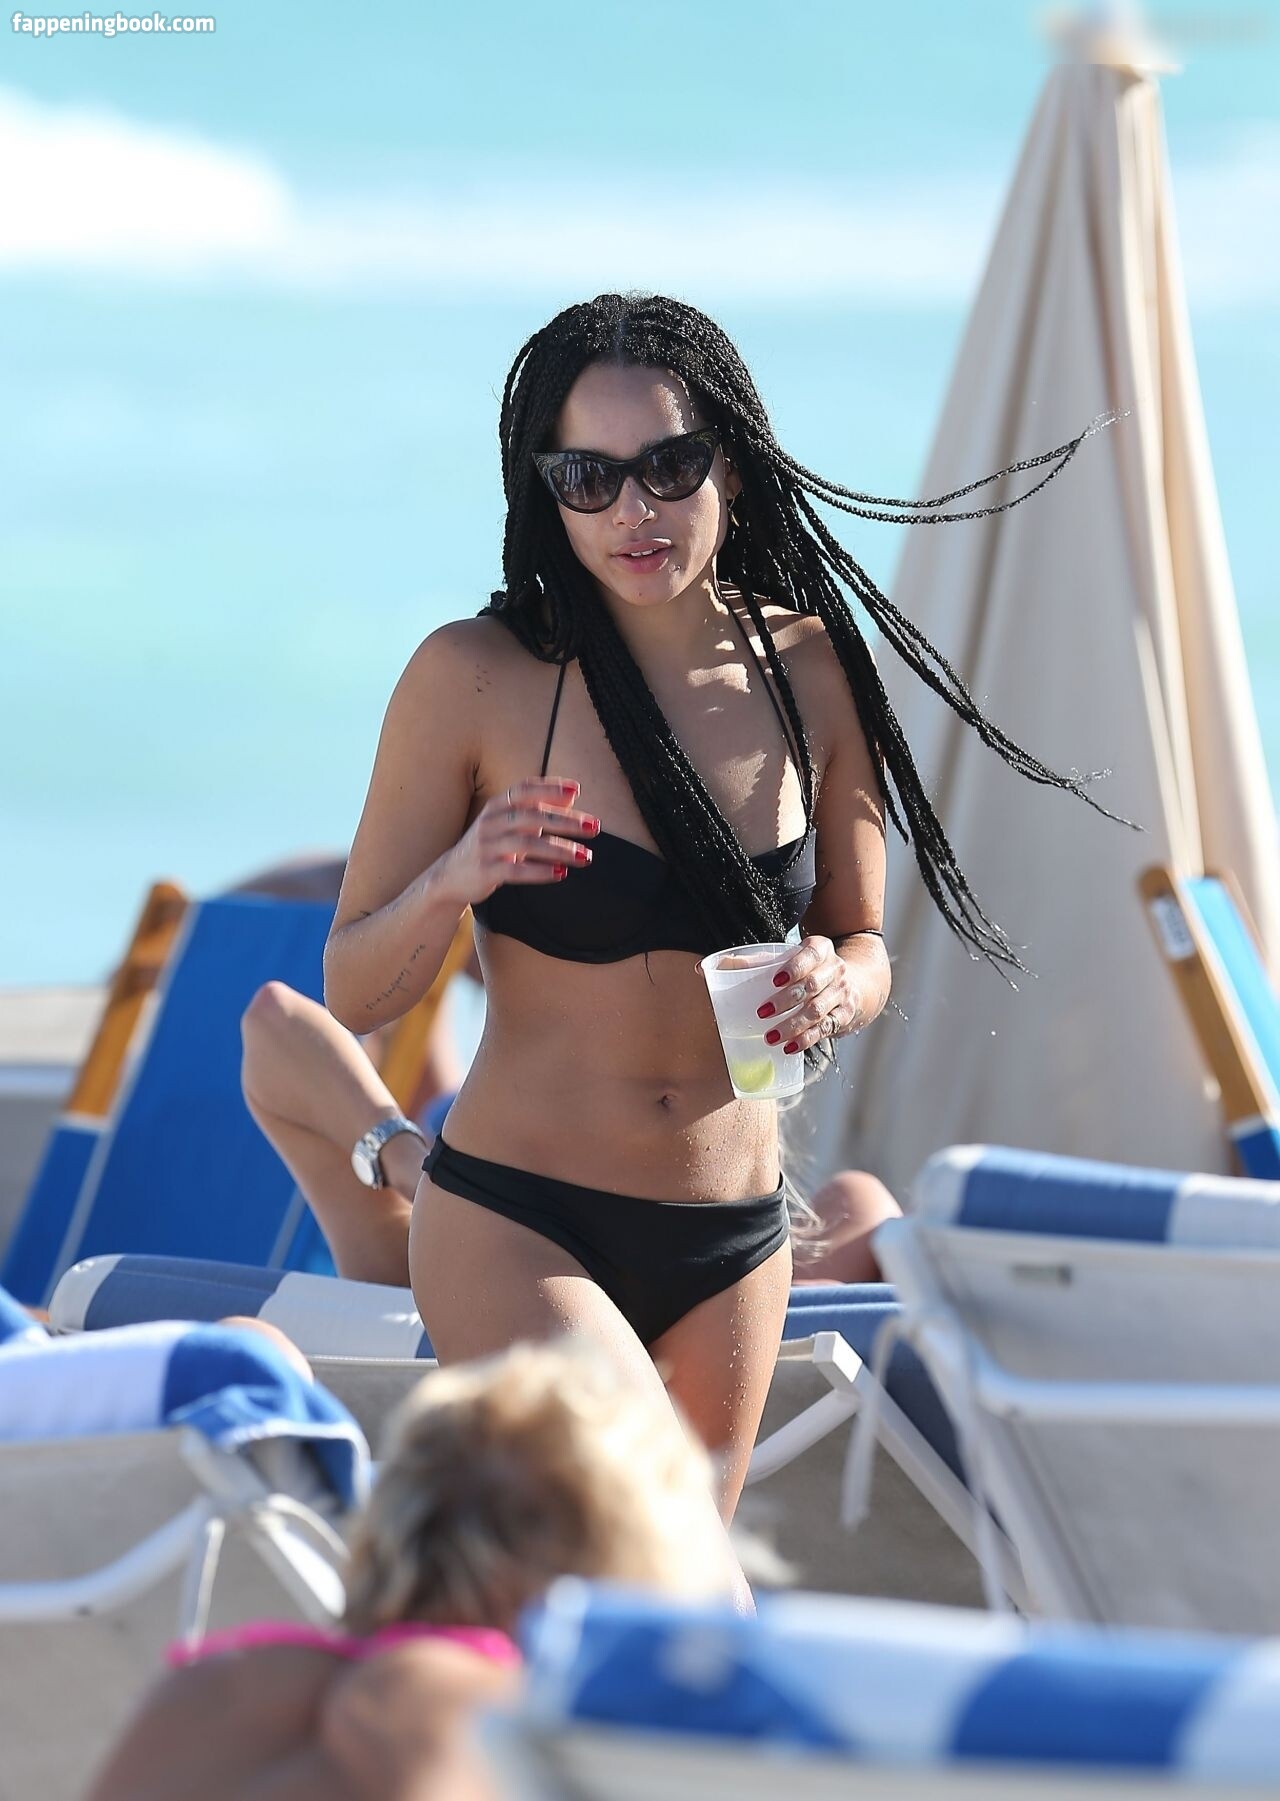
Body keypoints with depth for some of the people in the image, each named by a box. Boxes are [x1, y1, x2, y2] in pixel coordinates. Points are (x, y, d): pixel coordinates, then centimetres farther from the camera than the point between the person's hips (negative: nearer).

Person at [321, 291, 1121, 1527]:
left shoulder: (812, 672, 0)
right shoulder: (475, 677, -11)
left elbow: (862, 940, 12)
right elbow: (353, 994, -7)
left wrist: (838, 988, -12)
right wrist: (453, 881, -27)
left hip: (730, 1246, 5)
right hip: (516, 1227, -4)